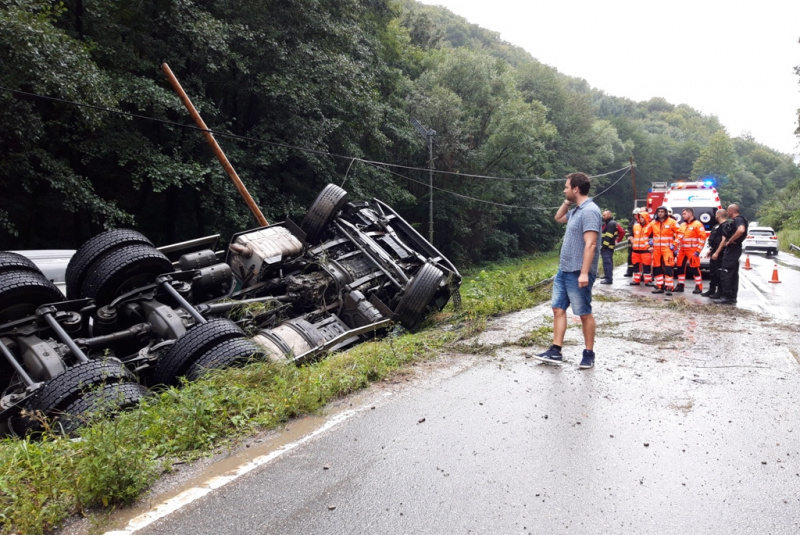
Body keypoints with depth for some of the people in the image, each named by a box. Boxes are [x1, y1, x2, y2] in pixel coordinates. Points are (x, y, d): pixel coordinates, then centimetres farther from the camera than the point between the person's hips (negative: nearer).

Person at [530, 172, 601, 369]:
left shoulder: (589, 211, -17)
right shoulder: (575, 210, 13)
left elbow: (590, 245, -23)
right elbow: (558, 218, 33)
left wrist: (584, 273, -28)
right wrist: (567, 202, 16)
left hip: (577, 273, -10)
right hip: (564, 270, 10)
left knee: (584, 313, 3)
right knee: (558, 309, 8)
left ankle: (589, 354, 15)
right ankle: (555, 352, 13)